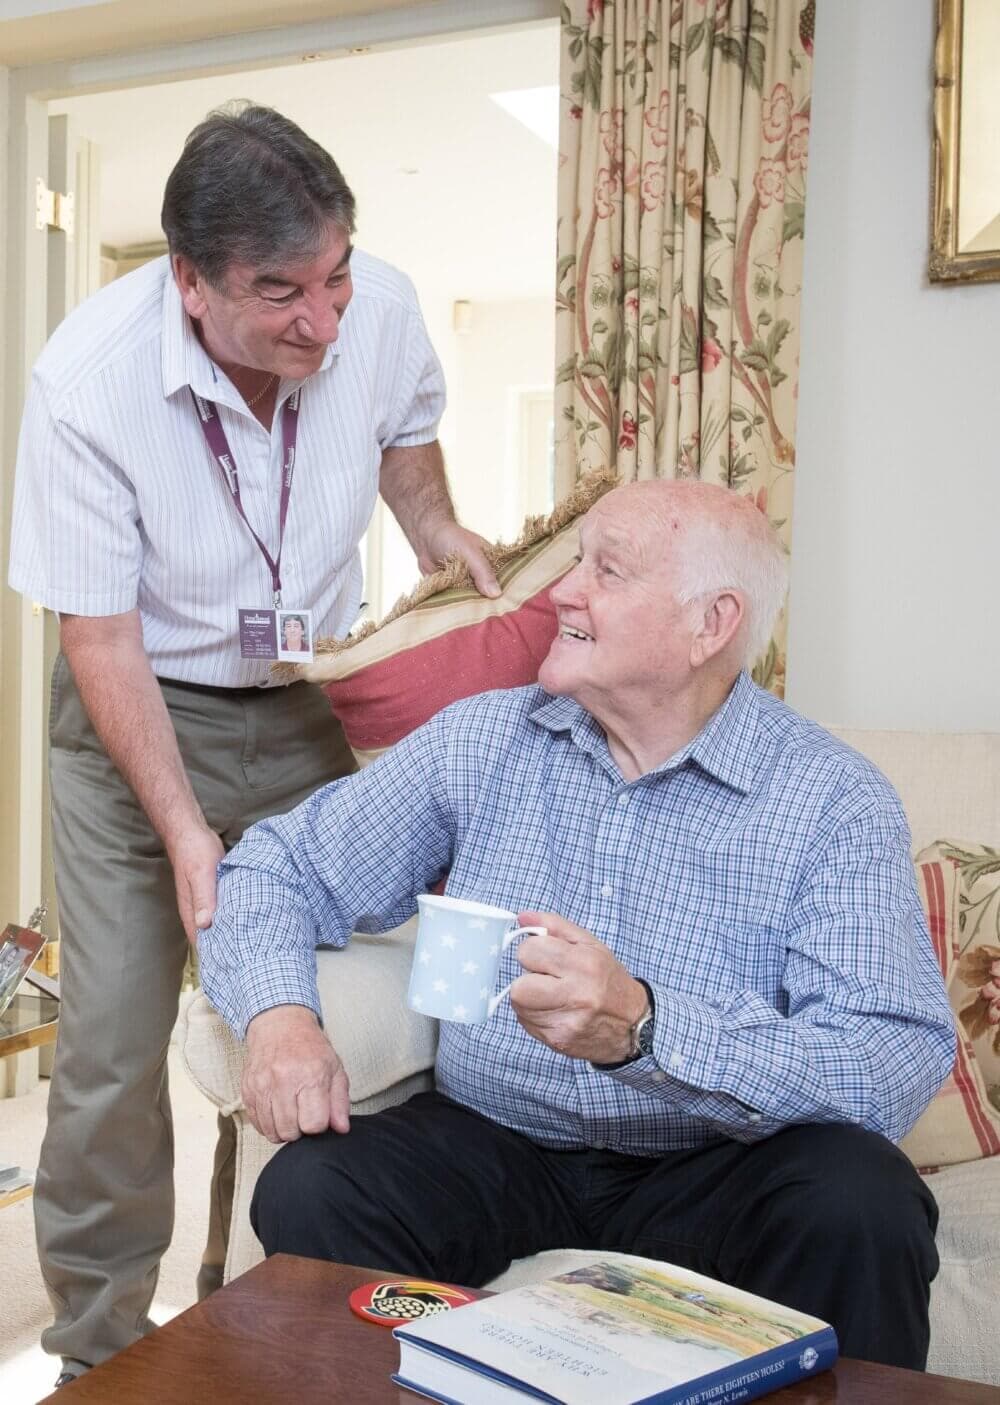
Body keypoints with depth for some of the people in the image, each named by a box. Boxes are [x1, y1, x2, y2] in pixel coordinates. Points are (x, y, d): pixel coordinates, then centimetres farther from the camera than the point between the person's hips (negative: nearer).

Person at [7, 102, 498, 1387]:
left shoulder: (384, 309, -14)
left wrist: (436, 529, 2)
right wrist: (182, 827, -22)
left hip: (309, 708, 3)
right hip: (139, 711, -2)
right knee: (111, 1048, -5)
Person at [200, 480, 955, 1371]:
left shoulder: (835, 800, -9)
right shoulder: (481, 742, 2)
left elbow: (900, 1061, -20)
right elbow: (280, 868, 6)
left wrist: (645, 1030, -36)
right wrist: (279, 1012, -16)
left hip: (710, 1171, -2)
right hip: (493, 1142, 2)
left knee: (867, 1206, -30)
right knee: (309, 1190, -23)